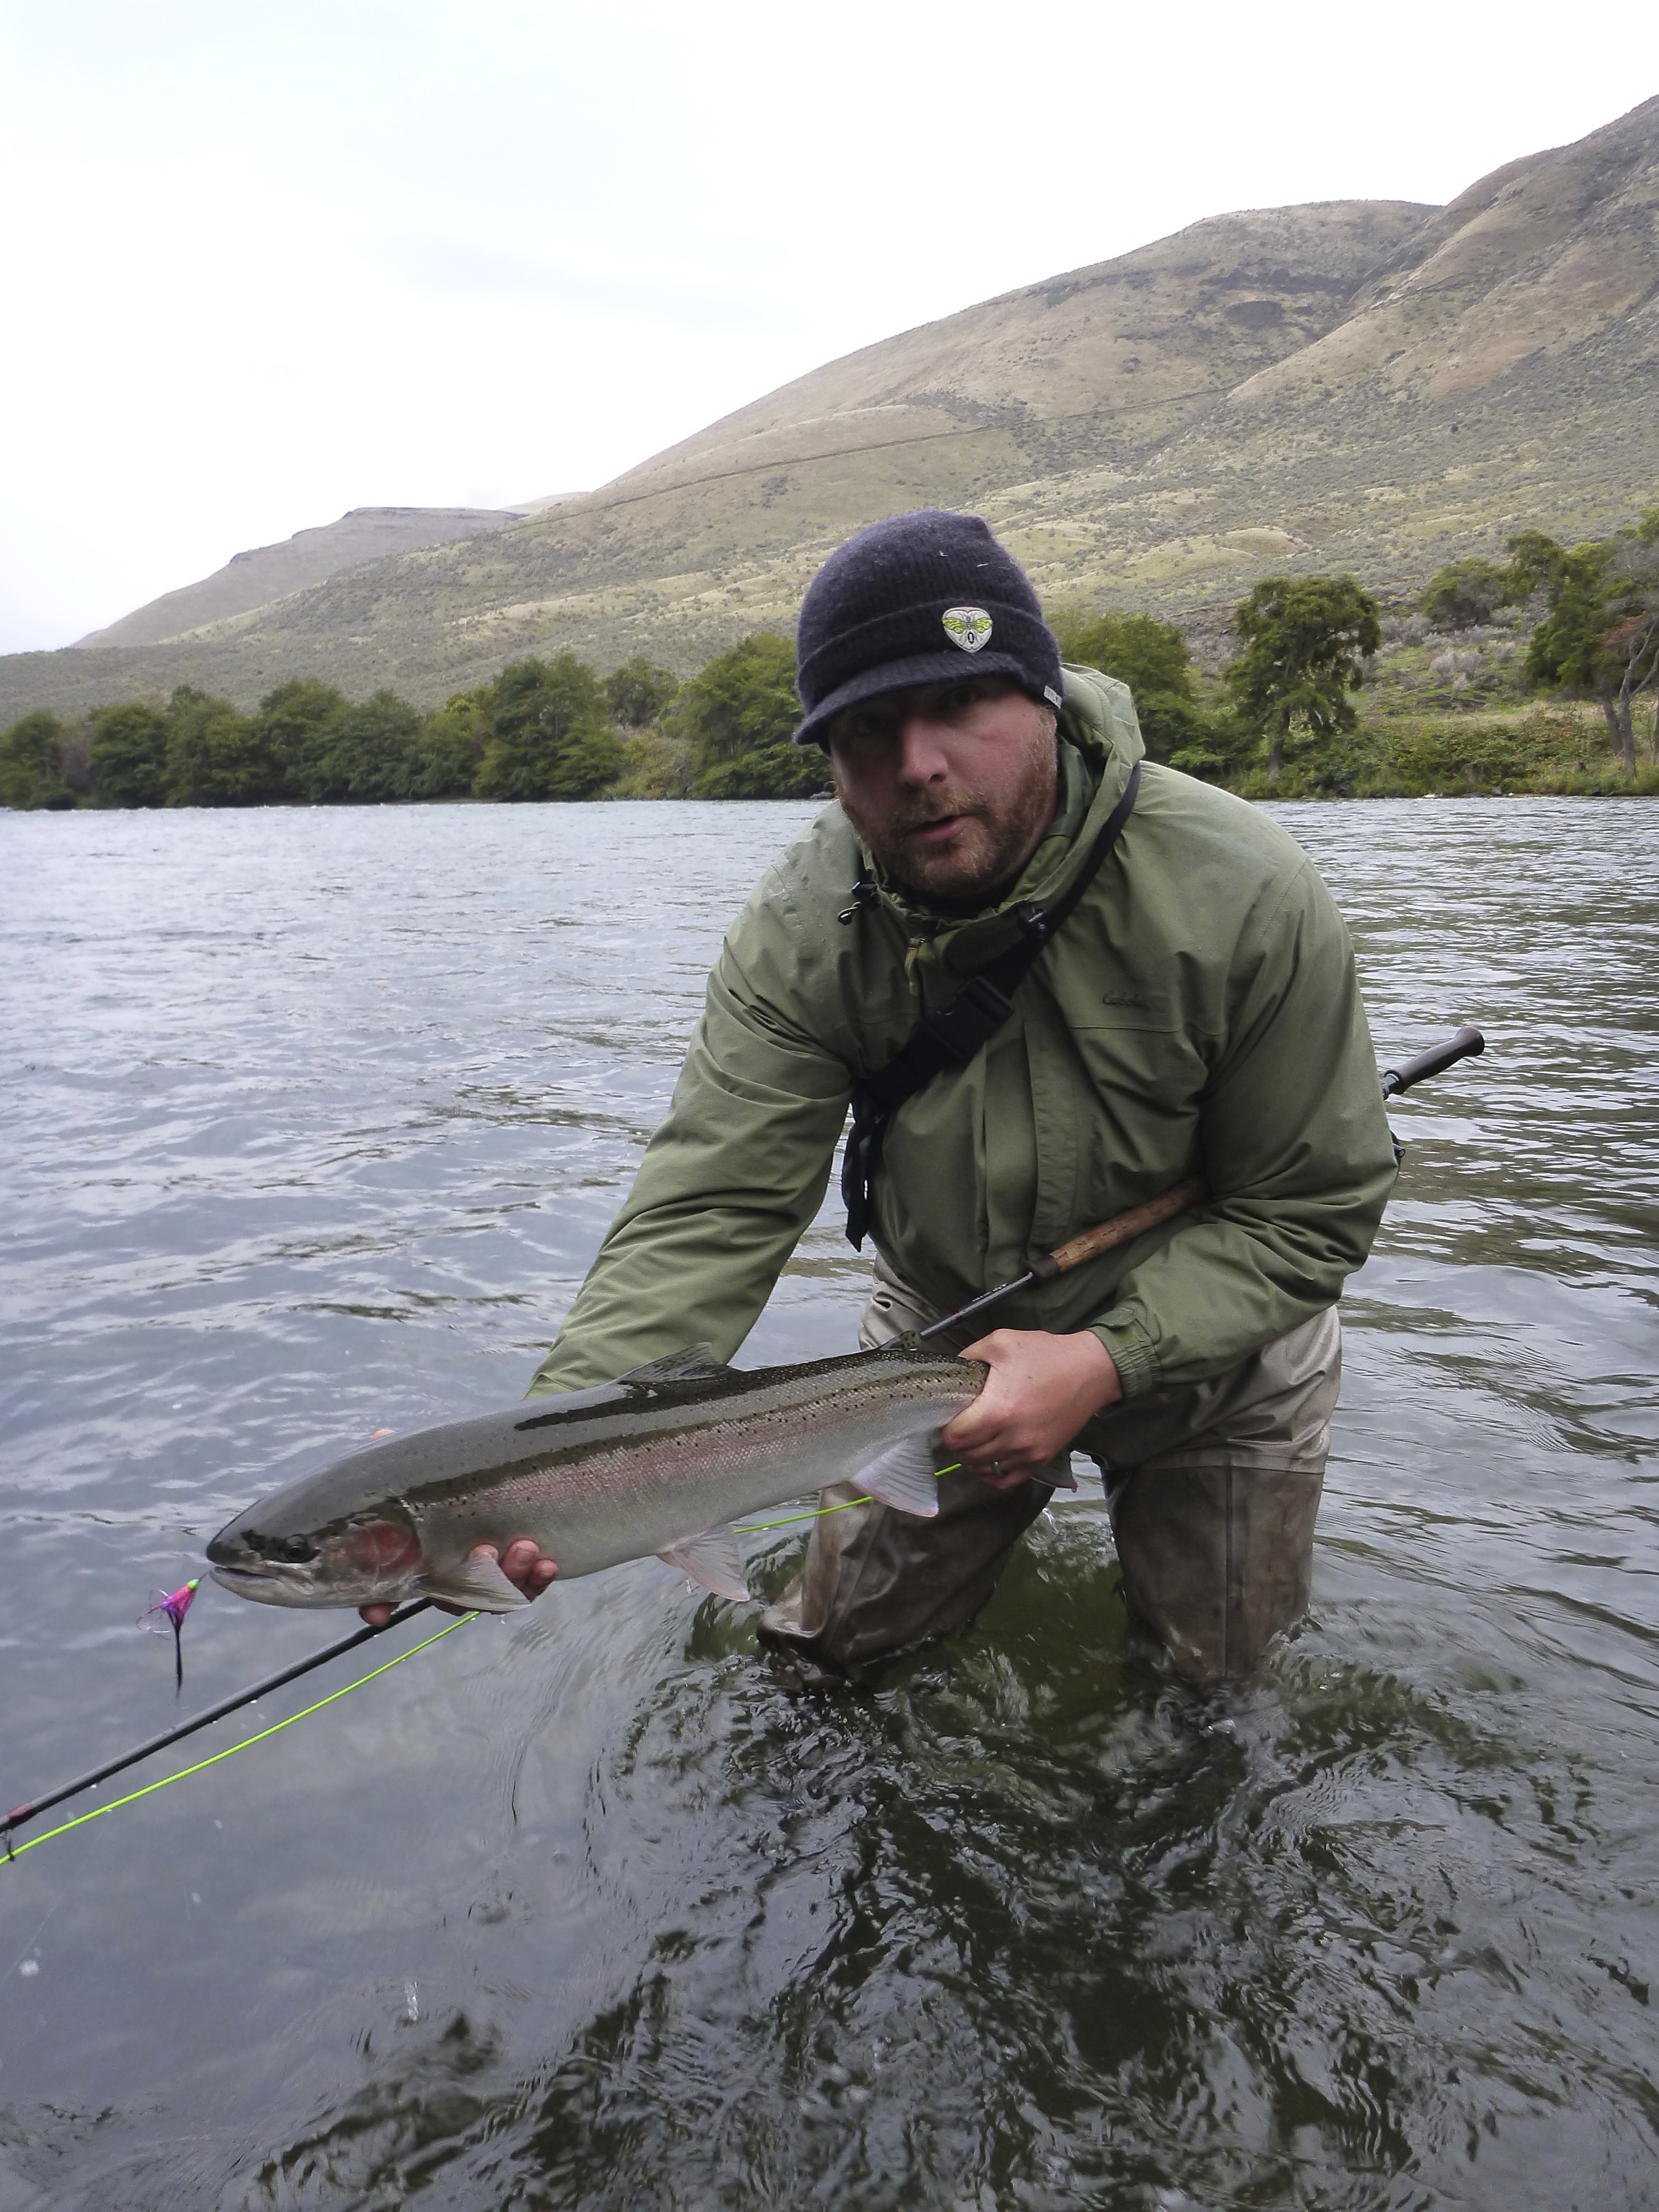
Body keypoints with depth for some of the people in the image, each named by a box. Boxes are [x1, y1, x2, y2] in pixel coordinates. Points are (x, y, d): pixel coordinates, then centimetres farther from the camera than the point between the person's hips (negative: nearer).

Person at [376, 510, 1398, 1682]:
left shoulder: (1244, 896, -29)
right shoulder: (802, 930, -24)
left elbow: (1314, 1206, -21)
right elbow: (713, 1203, -28)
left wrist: (1104, 1360, -34)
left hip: (1202, 1339, -1)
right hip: (947, 1333, 2)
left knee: (1218, 1671, 13)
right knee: (837, 1644, 13)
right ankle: (1021, 1504, 42)